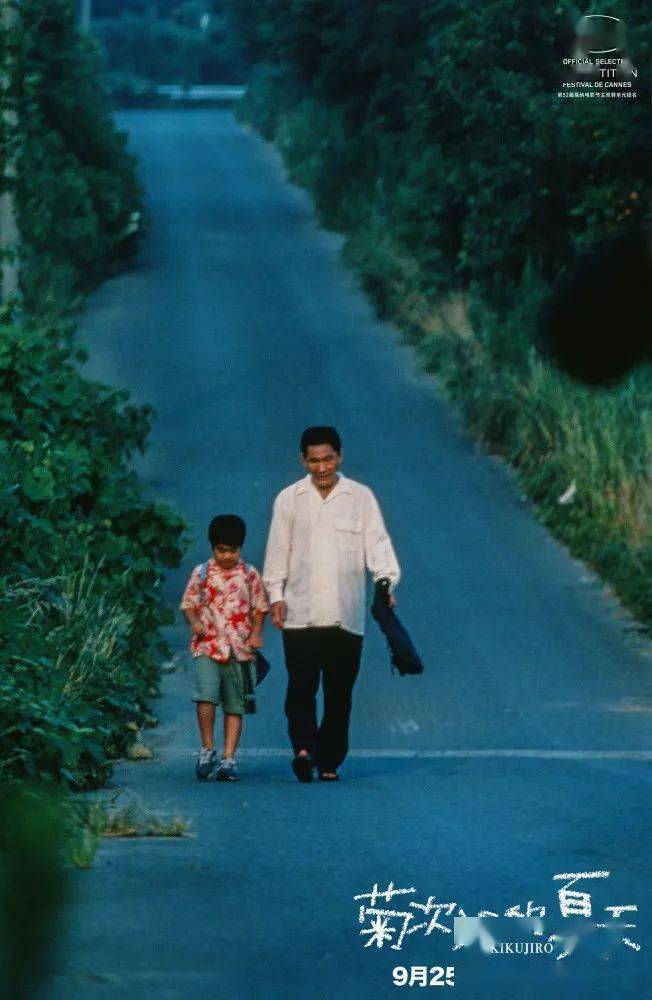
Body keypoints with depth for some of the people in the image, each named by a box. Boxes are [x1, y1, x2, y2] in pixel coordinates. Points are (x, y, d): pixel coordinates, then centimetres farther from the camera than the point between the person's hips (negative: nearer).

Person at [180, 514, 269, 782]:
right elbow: (188, 604, 9)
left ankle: (228, 759, 6)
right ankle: (208, 748, -2)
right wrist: (194, 623, -11)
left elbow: (260, 608, 14)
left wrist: (256, 632, -2)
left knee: (234, 706, 2)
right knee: (206, 696, -19)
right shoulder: (201, 573, 5)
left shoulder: (249, 575, 7)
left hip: (239, 649, 2)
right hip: (207, 647, -1)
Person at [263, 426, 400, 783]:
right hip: (300, 614, 0)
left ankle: (329, 760, 8)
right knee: (302, 685, -15)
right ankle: (304, 748, -25)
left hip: (346, 615, 0)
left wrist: (385, 581, -15)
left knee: (339, 692, 2)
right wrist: (276, 595, 0)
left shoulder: (360, 497, 7)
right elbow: (277, 551, 10)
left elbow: (377, 543, 1)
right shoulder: (289, 499, 10)